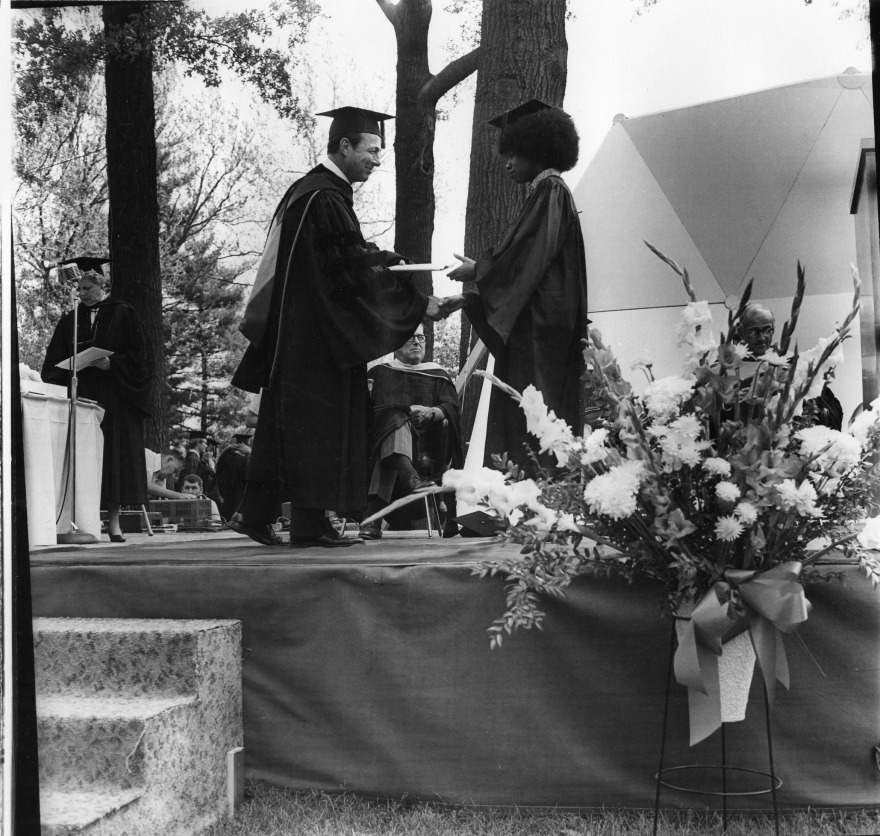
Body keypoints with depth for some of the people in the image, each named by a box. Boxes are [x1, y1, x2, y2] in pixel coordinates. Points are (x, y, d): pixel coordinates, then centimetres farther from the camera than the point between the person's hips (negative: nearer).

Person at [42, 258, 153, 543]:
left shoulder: (123, 314, 4)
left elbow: (140, 355, -1)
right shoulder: (70, 320, 13)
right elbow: (55, 362, 12)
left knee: (115, 455, -2)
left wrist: (111, 363, -14)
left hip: (116, 399, -2)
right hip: (82, 397, 2)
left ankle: (114, 522, 2)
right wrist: (69, 371, -8)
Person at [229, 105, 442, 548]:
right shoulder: (325, 199, -16)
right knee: (319, 425, -5)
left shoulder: (308, 190, 16)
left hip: (294, 332, 10)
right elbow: (354, 272, -20)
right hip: (318, 334, -10)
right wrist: (418, 304, -16)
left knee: (284, 422, 12)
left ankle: (255, 514, 16)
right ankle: (311, 524, -1)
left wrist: (384, 259, 12)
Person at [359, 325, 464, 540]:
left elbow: (453, 407, 7)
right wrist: (365, 393, -15)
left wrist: (431, 412, -16)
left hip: (425, 446, 1)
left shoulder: (438, 375, 25)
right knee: (396, 420, -37)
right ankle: (411, 479, -66)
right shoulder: (379, 373, 24)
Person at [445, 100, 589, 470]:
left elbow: (526, 257, -16)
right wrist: (467, 299, 20)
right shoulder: (548, 191, 22)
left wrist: (478, 270, -1)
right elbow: (521, 268, 23)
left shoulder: (549, 190, -6)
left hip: (539, 328, -9)